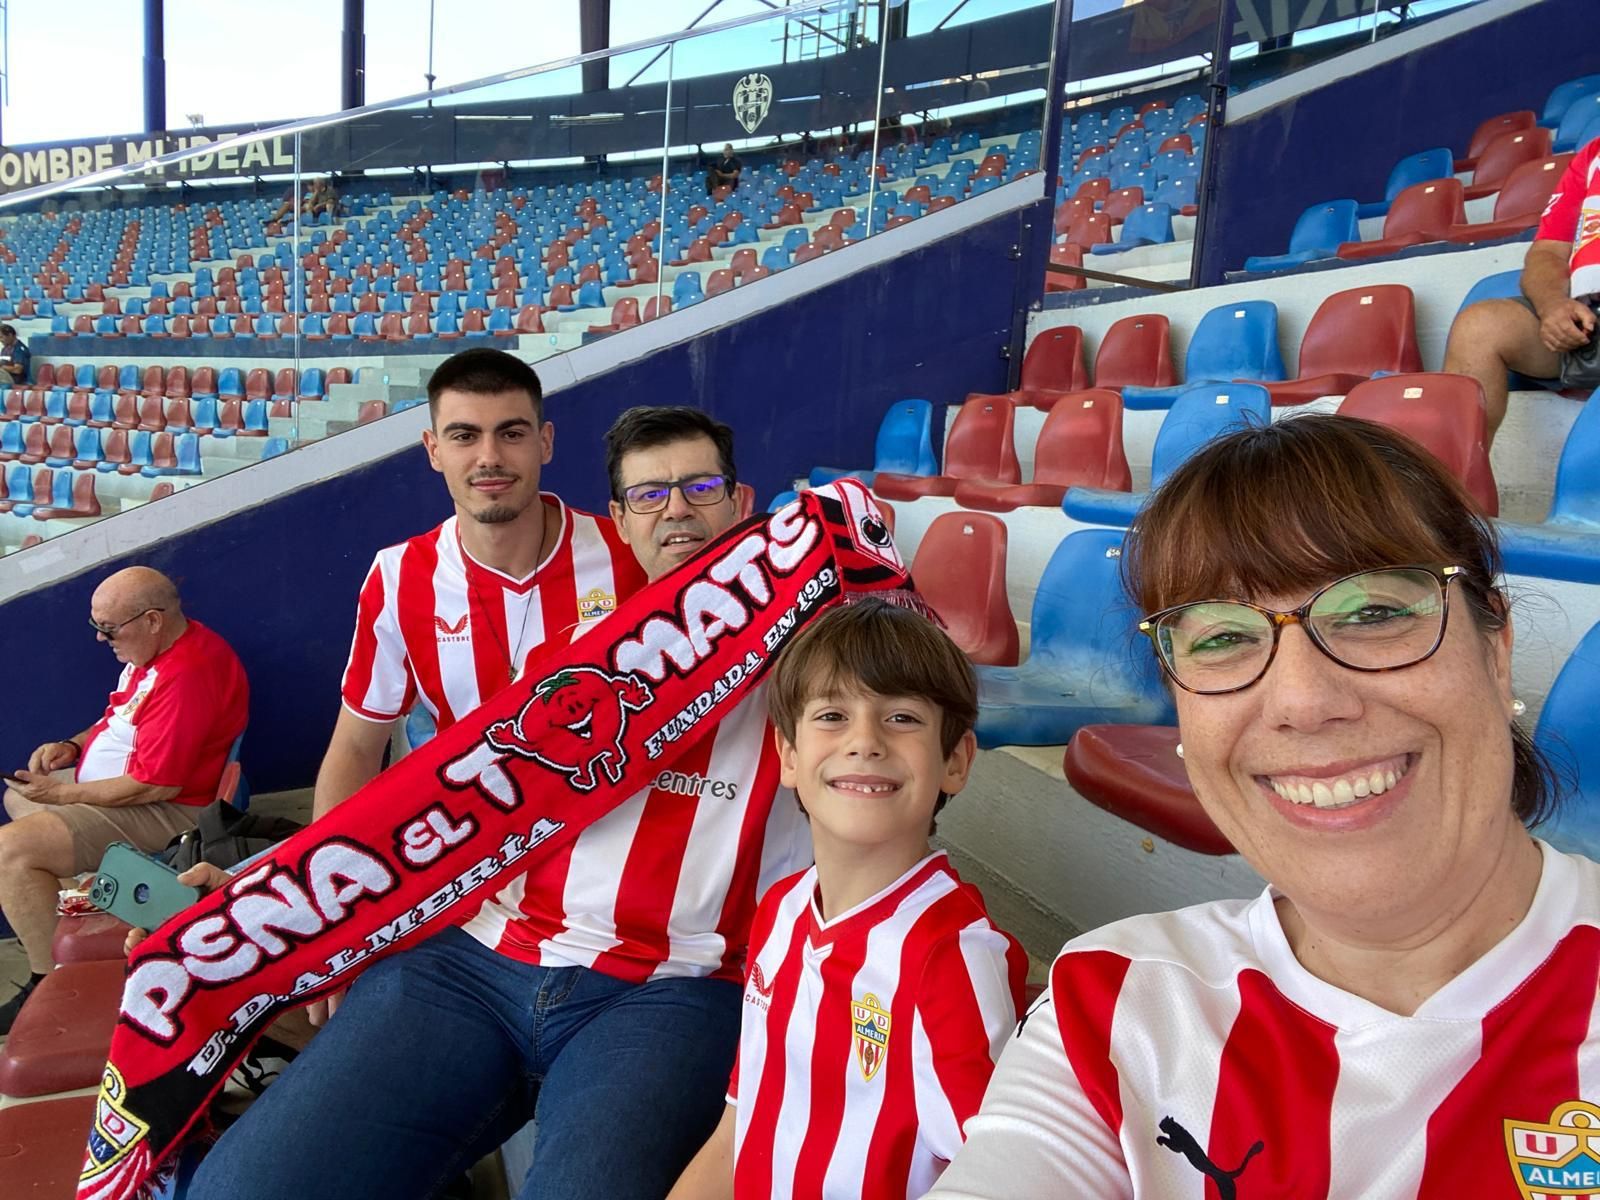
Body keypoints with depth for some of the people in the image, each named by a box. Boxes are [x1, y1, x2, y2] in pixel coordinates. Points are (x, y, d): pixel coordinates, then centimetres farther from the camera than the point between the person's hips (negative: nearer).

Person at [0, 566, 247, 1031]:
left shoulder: (187, 675, -30)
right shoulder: (155, 649, 4)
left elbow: (157, 785, -29)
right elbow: (123, 718, 23)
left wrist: (62, 793, -17)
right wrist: (74, 745, 4)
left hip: (165, 812, -12)